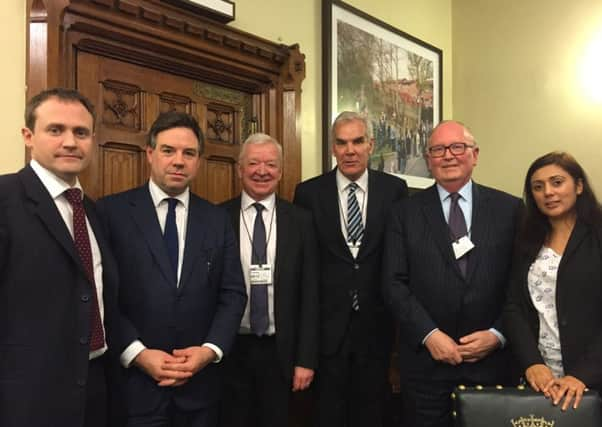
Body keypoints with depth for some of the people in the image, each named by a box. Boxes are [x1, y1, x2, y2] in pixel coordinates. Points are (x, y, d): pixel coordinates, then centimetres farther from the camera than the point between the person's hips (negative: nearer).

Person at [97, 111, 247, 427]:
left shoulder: (218, 220, 7)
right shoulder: (112, 211, -3)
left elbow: (233, 294, 5)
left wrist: (210, 350, -8)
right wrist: (137, 353, -15)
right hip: (133, 381, -3)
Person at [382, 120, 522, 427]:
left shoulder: (510, 209, 3)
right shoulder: (405, 213, 2)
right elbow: (394, 283, -3)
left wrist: (498, 334, -8)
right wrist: (429, 335, -12)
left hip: (490, 358, 1)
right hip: (425, 359, 0)